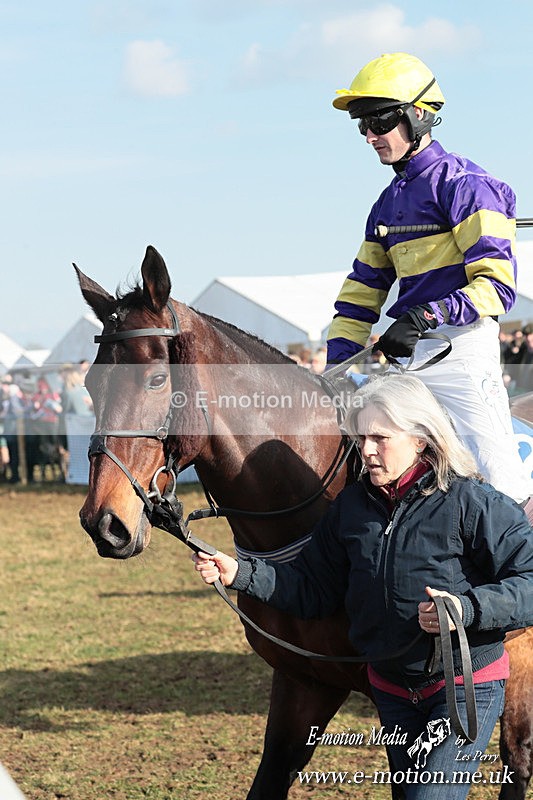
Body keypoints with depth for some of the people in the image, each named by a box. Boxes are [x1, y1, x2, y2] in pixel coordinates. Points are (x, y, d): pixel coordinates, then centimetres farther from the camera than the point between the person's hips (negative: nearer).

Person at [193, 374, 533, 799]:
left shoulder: (473, 503, -15)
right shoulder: (353, 505, 2)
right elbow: (313, 588, 7)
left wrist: (468, 608, -33)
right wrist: (240, 573, -5)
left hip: (468, 683, -6)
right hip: (393, 689, 6)